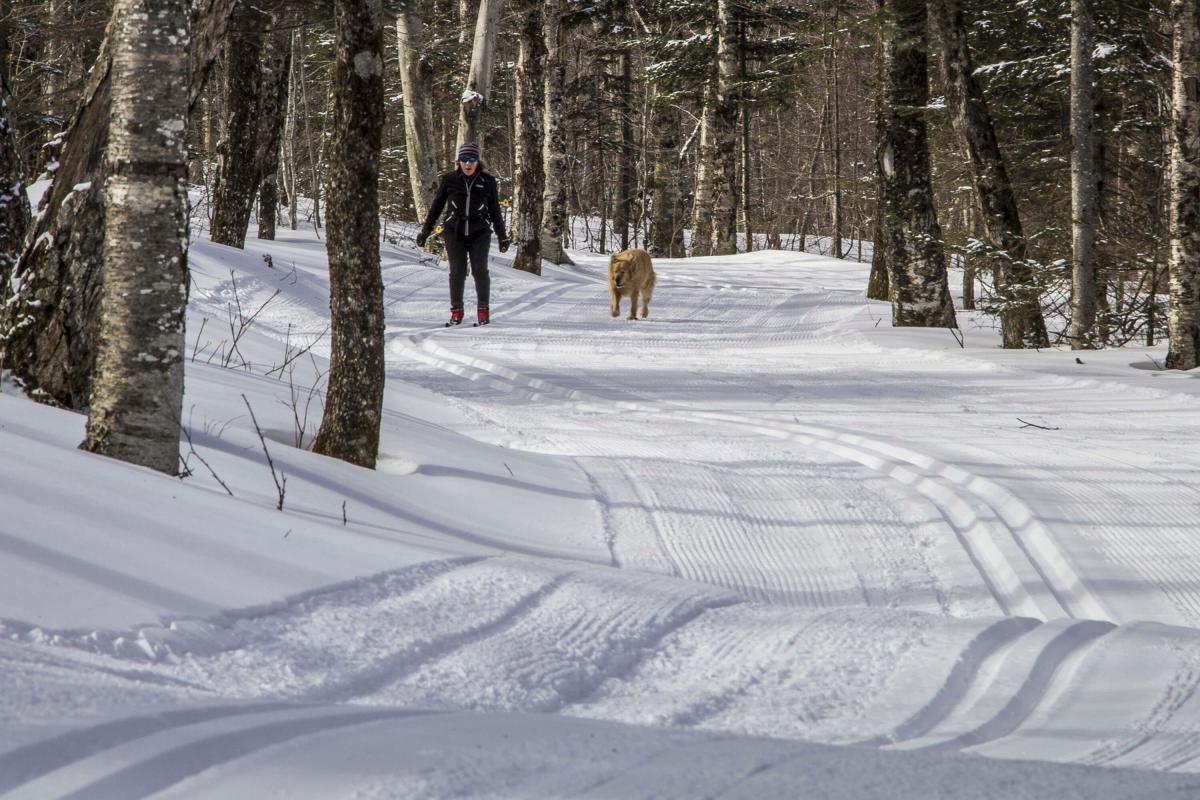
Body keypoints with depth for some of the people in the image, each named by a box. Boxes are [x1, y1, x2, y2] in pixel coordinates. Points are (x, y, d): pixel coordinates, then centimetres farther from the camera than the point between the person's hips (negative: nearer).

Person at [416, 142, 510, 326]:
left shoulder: (487, 181, 3)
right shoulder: (450, 180, 3)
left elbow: (495, 211, 11)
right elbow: (436, 206, 11)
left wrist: (502, 236, 12)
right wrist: (425, 231, 11)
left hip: (479, 233, 0)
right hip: (455, 232, 0)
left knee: (480, 270, -8)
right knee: (457, 271, -4)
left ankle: (483, 311, 3)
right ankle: (456, 311, 7)